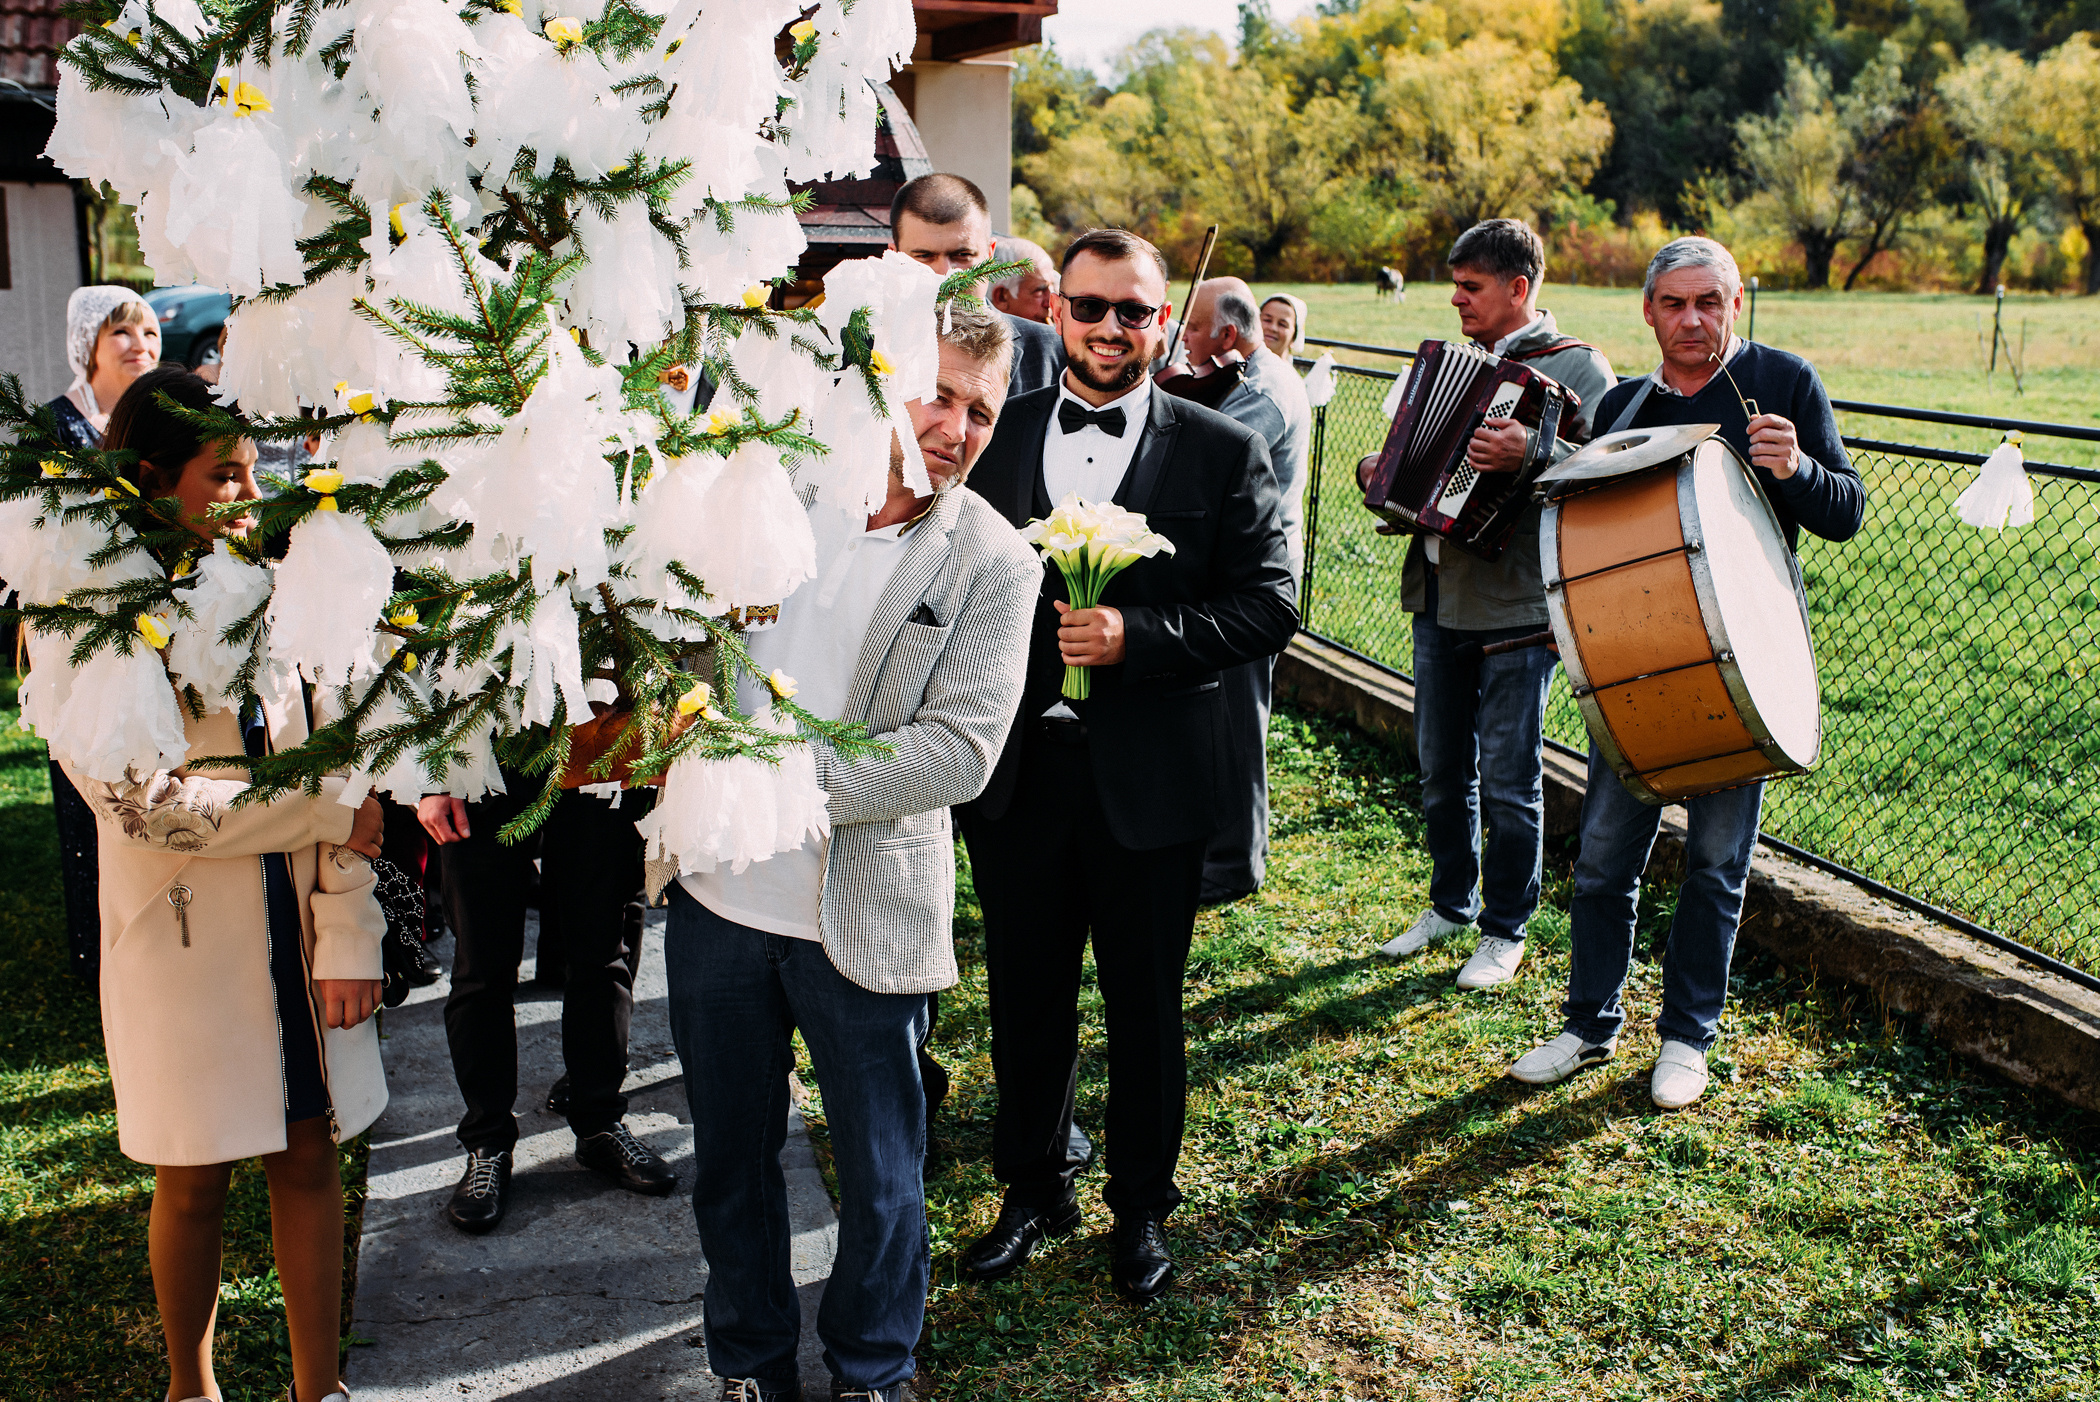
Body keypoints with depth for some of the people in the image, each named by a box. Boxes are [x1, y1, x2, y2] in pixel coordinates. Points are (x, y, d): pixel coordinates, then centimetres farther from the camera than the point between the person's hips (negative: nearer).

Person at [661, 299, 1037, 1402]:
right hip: (719, 893, 3)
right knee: (730, 1154, 19)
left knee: (882, 1175, 13)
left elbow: (959, 750, -16)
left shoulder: (992, 562, -7)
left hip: (865, 916, -2)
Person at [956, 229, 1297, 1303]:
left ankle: (1141, 1205, 33)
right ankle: (1033, 1189, 37)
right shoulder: (993, 437, 3)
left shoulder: (1223, 452, -2)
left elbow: (1269, 605, -8)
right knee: (1025, 1001, 15)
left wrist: (1136, 636, -20)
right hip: (1016, 773, 2)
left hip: (1150, 780, -2)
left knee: (1144, 1007, 13)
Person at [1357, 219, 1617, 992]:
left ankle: (1504, 930, 18)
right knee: (1441, 767, 16)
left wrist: (1531, 452, -35)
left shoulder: (1577, 367, -6)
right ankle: (1451, 904, 33)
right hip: (1440, 595, 7)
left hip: (1516, 602, -7)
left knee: (1509, 777, 3)